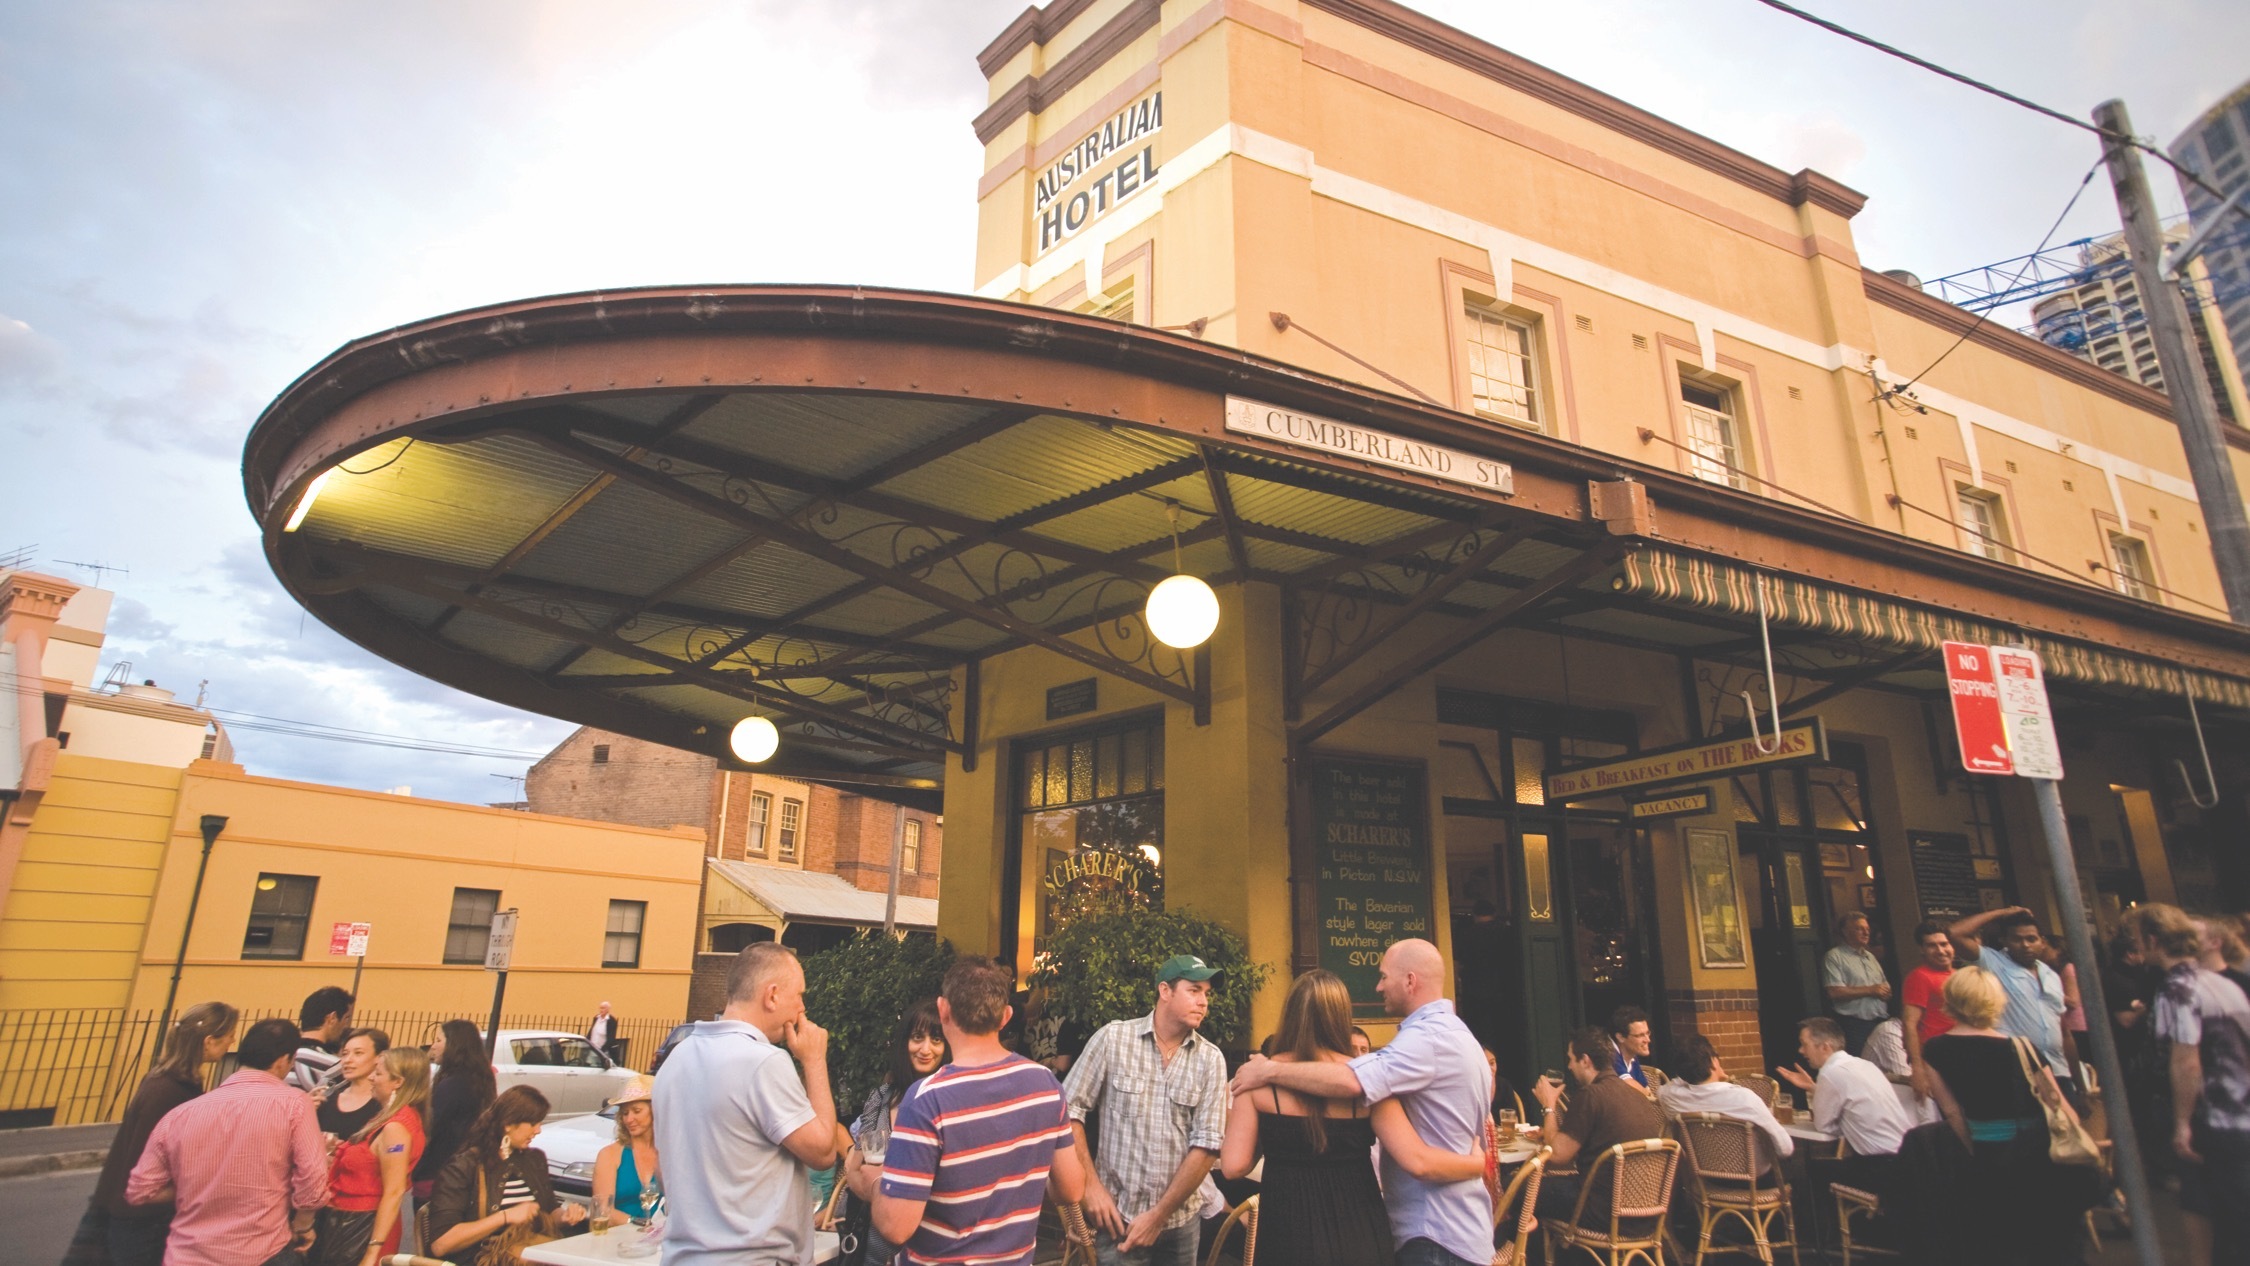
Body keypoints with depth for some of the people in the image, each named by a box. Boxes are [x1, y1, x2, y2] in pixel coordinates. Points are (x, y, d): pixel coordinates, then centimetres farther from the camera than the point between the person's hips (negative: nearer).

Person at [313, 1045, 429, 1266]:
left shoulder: (395, 1127, -22)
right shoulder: (393, 1120, 9)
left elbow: (394, 1193, -24)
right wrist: (335, 1154, 12)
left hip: (362, 1228, -10)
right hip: (349, 1222, 10)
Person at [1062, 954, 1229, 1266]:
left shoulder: (1211, 1060, -4)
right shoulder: (1113, 1038, -9)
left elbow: (1207, 1145, -7)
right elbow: (1070, 1111, -5)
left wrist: (1159, 1215, -9)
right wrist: (1091, 1185, -9)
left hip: (1180, 1218, 2)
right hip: (1118, 1216, -2)